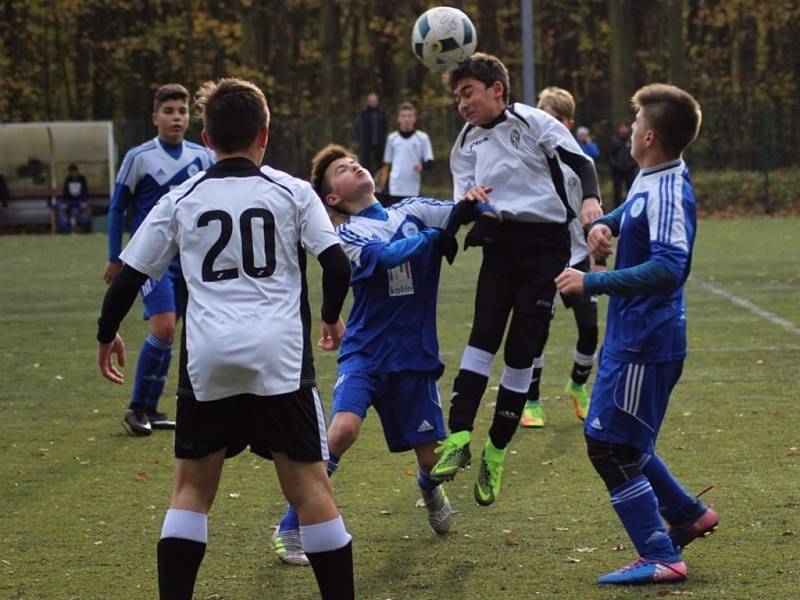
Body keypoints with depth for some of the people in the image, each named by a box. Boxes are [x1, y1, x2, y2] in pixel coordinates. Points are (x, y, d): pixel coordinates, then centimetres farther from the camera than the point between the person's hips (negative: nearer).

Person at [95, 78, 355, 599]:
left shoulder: (181, 200, 9)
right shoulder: (292, 192, 5)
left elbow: (128, 277, 11)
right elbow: (337, 264, -1)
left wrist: (107, 335, 27)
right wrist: (332, 318, 19)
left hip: (207, 360, 2)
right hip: (280, 357, -1)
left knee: (193, 486, 13)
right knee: (309, 484, 3)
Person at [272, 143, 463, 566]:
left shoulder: (412, 211, 7)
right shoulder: (347, 235, -2)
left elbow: (459, 213, -10)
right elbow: (389, 256, -20)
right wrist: (436, 235, -16)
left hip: (416, 356, 3)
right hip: (365, 352, -3)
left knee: (433, 460, 3)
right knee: (343, 428, -27)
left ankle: (429, 488, 43)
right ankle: (291, 529, -15)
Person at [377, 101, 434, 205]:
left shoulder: (422, 138, 1)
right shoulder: (392, 138, 7)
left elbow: (430, 161, 0)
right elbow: (387, 164, 13)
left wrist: (422, 166, -21)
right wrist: (381, 184, 9)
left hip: (413, 190, -1)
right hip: (394, 188, 1)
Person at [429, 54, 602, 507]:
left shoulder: (532, 122, -1)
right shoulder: (466, 145, 14)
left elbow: (579, 160, -7)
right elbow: (462, 209, 9)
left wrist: (590, 199, -26)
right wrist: (468, 201, -15)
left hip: (546, 243, -4)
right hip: (499, 241, 4)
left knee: (523, 350, -2)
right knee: (483, 336, -11)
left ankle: (496, 453, 8)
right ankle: (459, 438, -15)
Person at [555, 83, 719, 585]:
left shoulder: (668, 193, -23)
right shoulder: (649, 180, 7)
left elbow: (668, 268, -34)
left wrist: (593, 283, -31)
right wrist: (604, 224, 7)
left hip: (644, 343, -10)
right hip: (631, 335, 10)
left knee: (611, 446, -5)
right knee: (617, 440, 20)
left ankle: (660, 558, 2)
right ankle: (688, 515, 32)